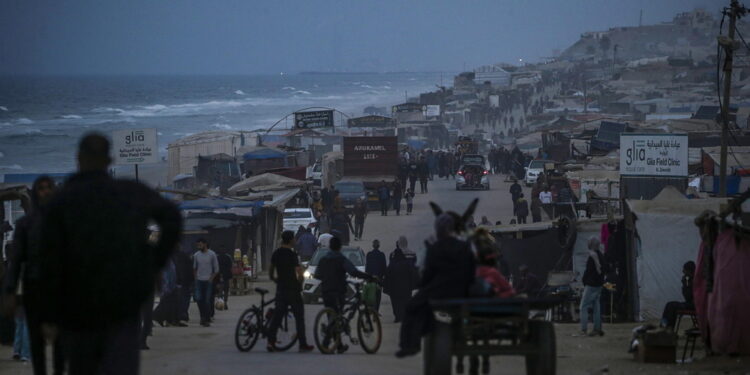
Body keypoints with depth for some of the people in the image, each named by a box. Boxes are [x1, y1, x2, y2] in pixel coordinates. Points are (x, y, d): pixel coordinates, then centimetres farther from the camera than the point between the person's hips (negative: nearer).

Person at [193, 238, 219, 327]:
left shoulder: (212, 254, -3)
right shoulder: (196, 255, 7)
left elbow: (216, 269, 1)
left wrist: (211, 279, -7)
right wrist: (195, 277, 6)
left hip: (208, 281, -3)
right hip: (199, 280, 3)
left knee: (207, 300, -4)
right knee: (198, 298, -6)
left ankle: (207, 319, 3)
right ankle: (203, 316, 12)